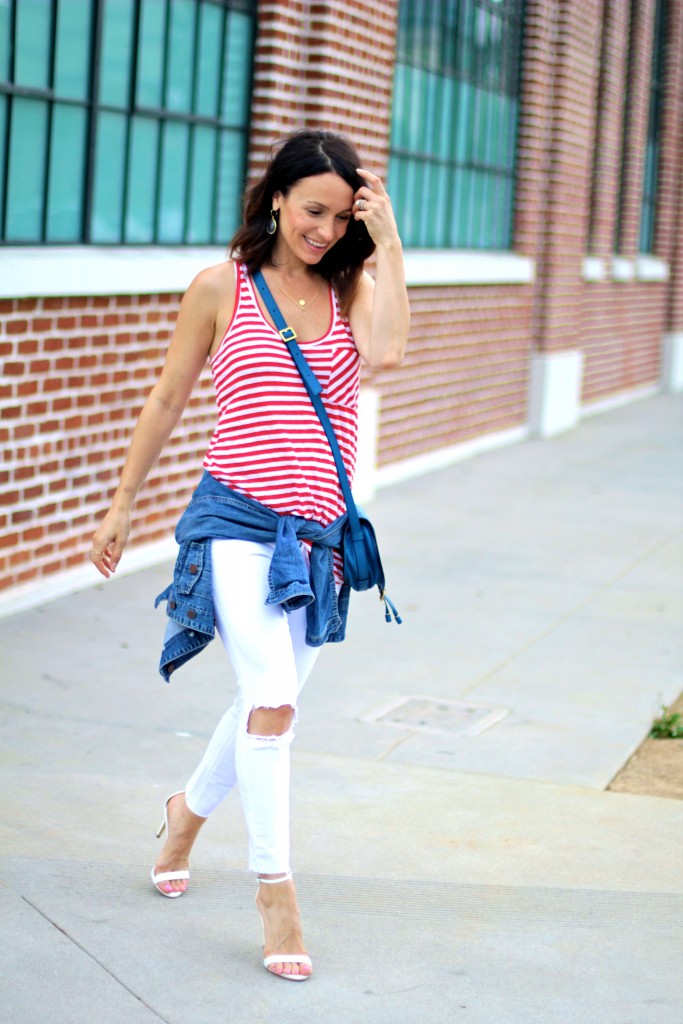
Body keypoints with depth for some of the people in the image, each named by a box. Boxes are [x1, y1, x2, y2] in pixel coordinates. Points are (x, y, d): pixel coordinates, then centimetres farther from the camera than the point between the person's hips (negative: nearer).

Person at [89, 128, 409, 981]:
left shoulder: (352, 290, 5)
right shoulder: (221, 288, 0)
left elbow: (386, 351, -18)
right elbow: (168, 399, 7)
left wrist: (387, 246, -12)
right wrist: (122, 508, 11)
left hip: (319, 530, 4)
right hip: (237, 519, -4)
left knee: (268, 703, 15)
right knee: (272, 697, -19)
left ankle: (190, 808, 43)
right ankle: (275, 888, -11)